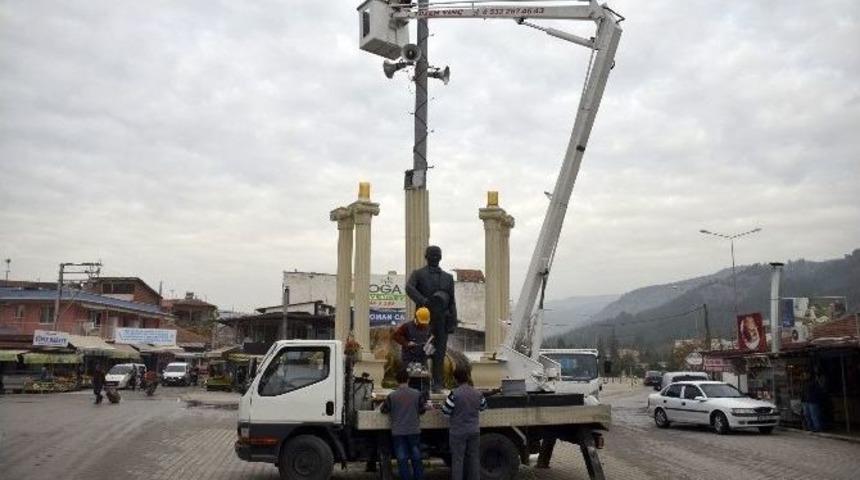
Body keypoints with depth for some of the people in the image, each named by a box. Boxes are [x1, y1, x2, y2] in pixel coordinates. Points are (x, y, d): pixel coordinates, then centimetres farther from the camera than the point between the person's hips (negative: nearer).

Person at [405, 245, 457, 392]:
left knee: (439, 354, 0)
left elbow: (451, 301, 12)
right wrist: (423, 301, -27)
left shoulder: (448, 277, 16)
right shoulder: (418, 274, 7)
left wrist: (453, 322, 3)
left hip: (442, 320, 2)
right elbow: (409, 288, -14)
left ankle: (437, 384, 4)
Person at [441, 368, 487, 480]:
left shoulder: (454, 394, -18)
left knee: (457, 459, 4)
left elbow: (446, 411, -12)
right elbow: (483, 408, 13)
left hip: (458, 432, -4)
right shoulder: (478, 393, -1)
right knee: (474, 457, 14)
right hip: (474, 431, 4)